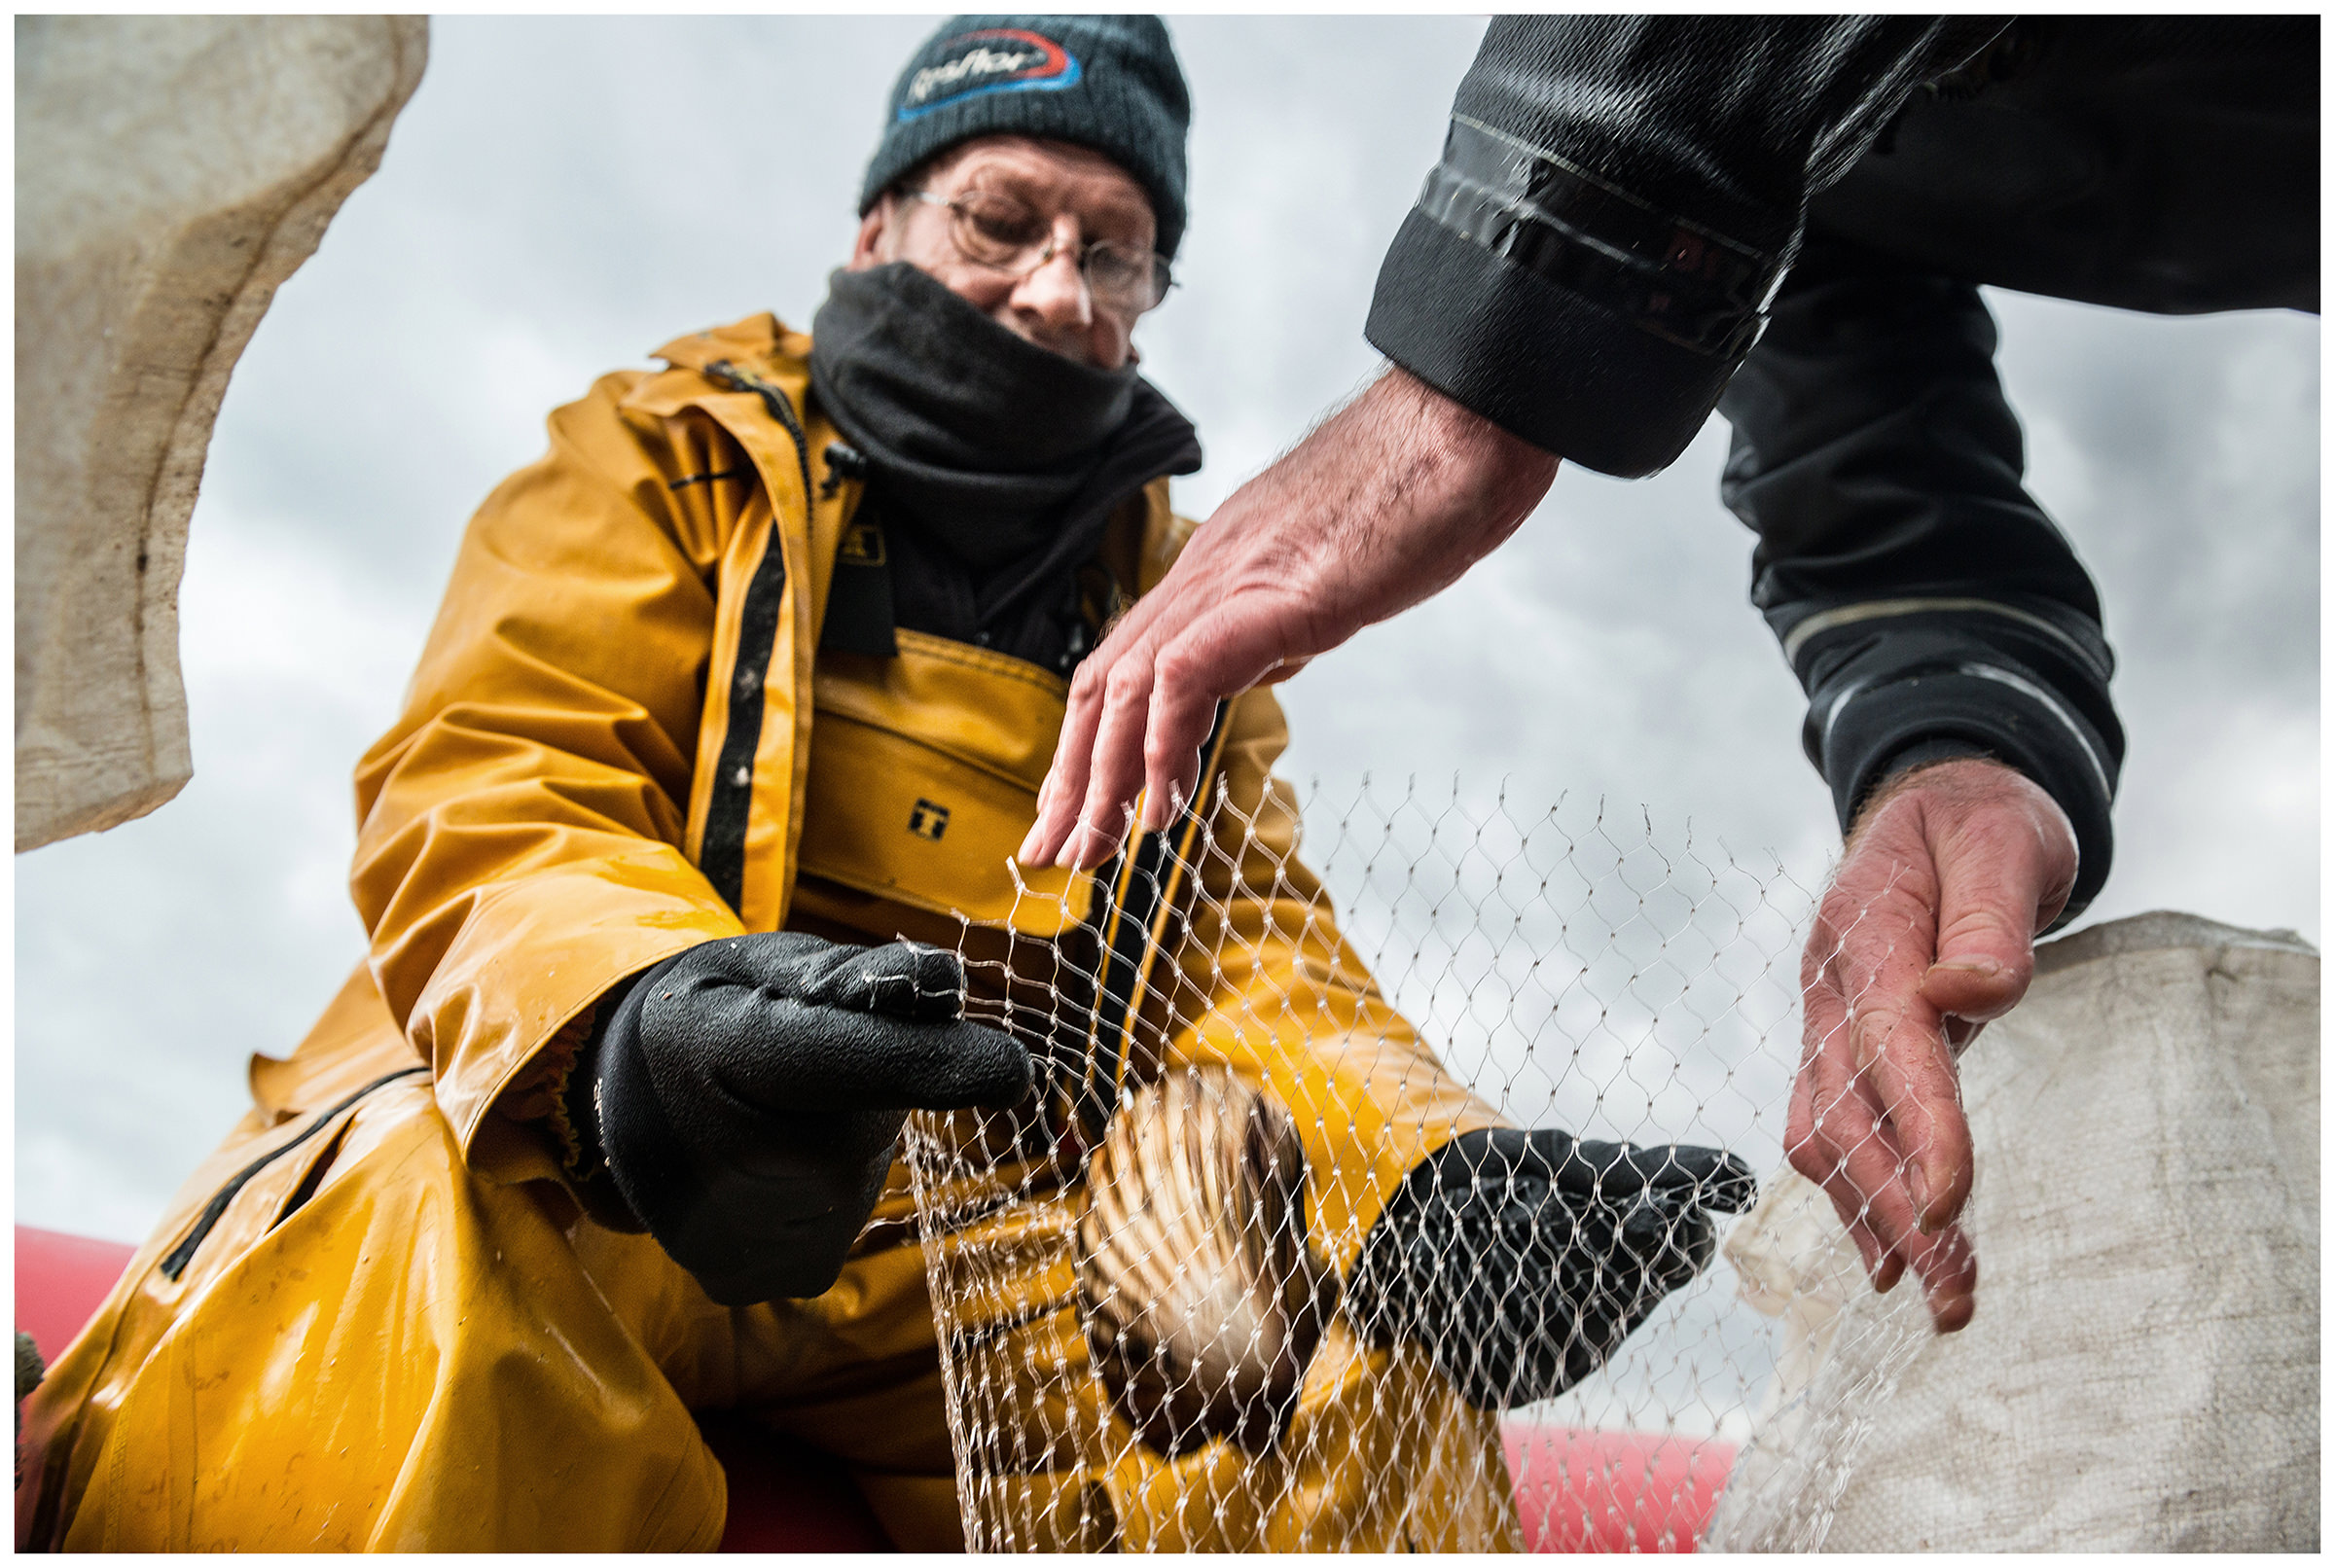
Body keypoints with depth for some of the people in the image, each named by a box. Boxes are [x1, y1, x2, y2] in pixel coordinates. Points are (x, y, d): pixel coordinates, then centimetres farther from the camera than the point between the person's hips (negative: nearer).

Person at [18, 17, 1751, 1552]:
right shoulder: (669, 459, 6)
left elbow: (1251, 949, 4)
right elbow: (480, 792, -8)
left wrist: (1431, 1171, -19)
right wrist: (640, 1026, -33)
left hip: (951, 1261, 3)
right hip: (554, 1149, -2)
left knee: (1370, 1365, -19)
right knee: (418, 1242, -35)